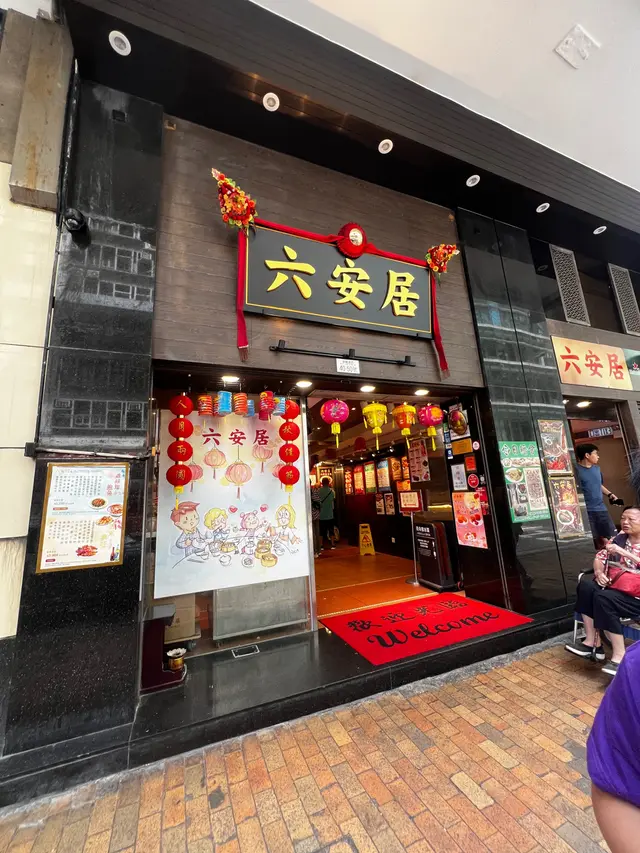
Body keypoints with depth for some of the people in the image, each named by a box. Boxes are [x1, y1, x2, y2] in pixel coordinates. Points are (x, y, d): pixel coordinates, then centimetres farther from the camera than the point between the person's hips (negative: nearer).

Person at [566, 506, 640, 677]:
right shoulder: (618, 538, 12)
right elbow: (599, 557, 10)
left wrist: (622, 552, -28)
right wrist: (599, 572, -8)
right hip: (612, 586, 6)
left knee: (603, 598, -31)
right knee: (586, 584, -22)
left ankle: (620, 656, -19)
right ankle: (592, 643, -16)